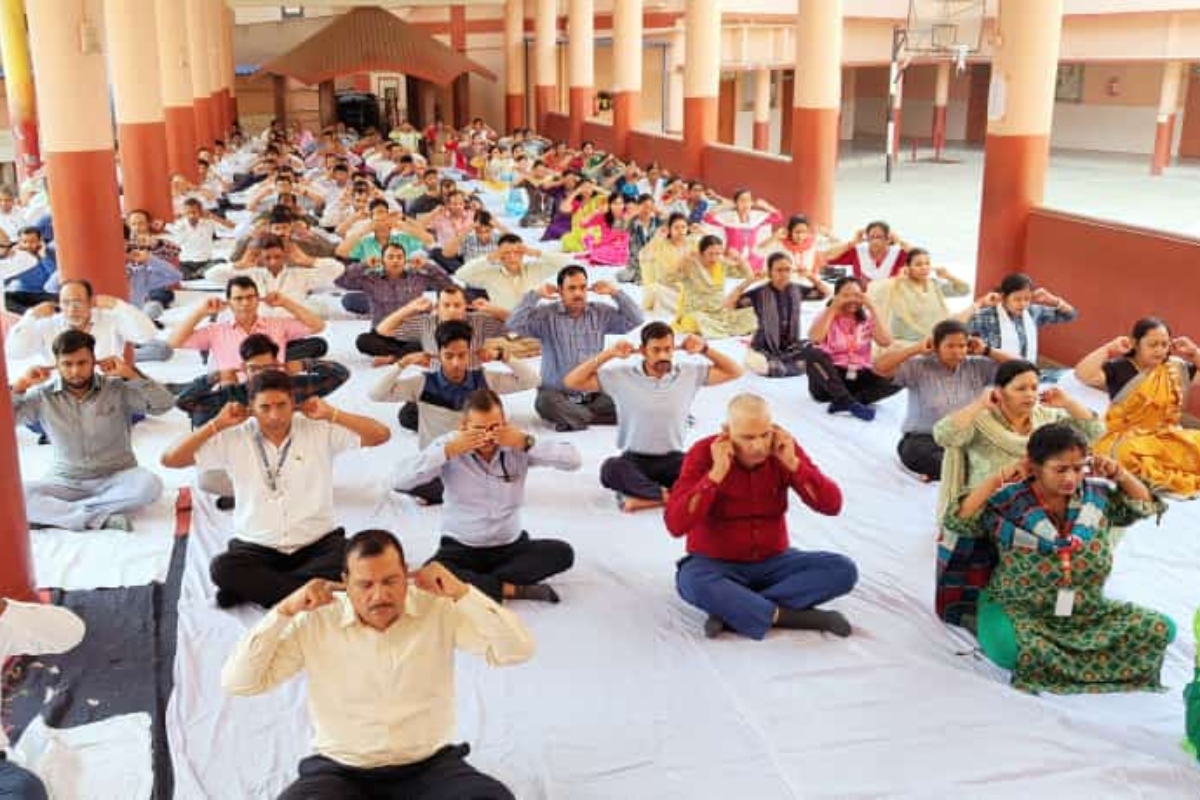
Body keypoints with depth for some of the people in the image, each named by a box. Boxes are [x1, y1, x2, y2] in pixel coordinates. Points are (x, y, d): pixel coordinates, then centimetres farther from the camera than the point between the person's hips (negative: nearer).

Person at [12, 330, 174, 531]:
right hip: (66, 483, 1)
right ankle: (99, 518, -32)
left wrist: (130, 374, -20)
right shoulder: (42, 396, -1)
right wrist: (21, 385, -11)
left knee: (149, 484, -35)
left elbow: (164, 405, -16)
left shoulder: (118, 389, -6)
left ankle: (56, 513, -26)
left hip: (116, 479, -1)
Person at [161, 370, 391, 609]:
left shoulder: (320, 430, -3)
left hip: (317, 543, 1)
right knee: (222, 568, -31)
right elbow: (170, 460, -3)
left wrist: (331, 414, -14)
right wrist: (217, 424, -10)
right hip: (257, 547, 0)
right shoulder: (233, 439, -1)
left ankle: (249, 587, -22)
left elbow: (381, 435, -8)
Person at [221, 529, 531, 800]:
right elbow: (237, 682, -6)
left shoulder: (438, 611, -6)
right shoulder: (315, 624, -6)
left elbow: (518, 651, -12)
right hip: (339, 770, 0)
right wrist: (285, 610, -15)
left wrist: (461, 592, -19)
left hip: (429, 765, 0)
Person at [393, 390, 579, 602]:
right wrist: (448, 451, -28)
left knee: (562, 553, -23)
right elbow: (398, 481, -21)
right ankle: (510, 589, -20)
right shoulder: (448, 444, -10)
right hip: (460, 548, -2)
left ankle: (471, 584, -22)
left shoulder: (518, 445, -8)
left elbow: (573, 460, -17)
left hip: (511, 545, 2)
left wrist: (527, 443, -27)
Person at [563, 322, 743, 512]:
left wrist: (704, 350, -6)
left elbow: (735, 372, 8)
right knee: (611, 469, -36)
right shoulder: (621, 376, -4)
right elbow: (571, 382, -6)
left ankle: (642, 496, -31)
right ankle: (667, 495, -32)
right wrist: (608, 354, -14)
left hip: (673, 460, 2)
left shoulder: (689, 373, 1)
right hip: (634, 460, -1)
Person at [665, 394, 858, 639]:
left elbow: (832, 506, -11)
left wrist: (792, 463, -21)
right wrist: (716, 473, -30)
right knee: (692, 581, -37)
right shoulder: (703, 453, -15)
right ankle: (783, 615, -25)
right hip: (716, 565, -4)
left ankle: (730, 609, -25)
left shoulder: (784, 448, -6)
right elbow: (675, 525, -25)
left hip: (773, 562, 4)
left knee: (843, 570, -19)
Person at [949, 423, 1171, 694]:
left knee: (1161, 628, -13)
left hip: (1088, 612, 5)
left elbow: (1145, 506, 15)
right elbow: (959, 520, -18)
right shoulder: (1009, 502, -11)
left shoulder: (1098, 495, 2)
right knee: (1005, 643, -40)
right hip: (1020, 611, -5)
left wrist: (1120, 475, -4)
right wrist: (998, 479, -23)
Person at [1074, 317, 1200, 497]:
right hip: (1126, 437, -4)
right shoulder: (1119, 368, -5)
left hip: (1166, 435, 4)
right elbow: (1082, 374, -21)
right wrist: (1109, 348, -17)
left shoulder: (1176, 367, 10)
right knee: (1130, 452, -39)